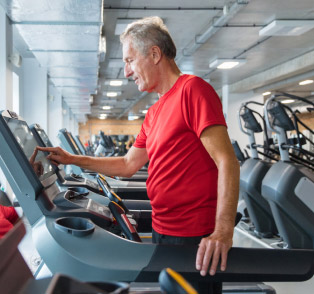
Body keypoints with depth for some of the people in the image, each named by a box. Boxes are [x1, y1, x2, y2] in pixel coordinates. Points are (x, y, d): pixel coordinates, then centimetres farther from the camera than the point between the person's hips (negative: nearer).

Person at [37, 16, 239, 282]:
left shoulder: (193, 89, -14)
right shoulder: (155, 113, 14)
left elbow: (227, 162, -22)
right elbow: (128, 165, 20)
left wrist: (223, 231, -31)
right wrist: (72, 159, 15)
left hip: (195, 238, -9)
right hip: (161, 230, 9)